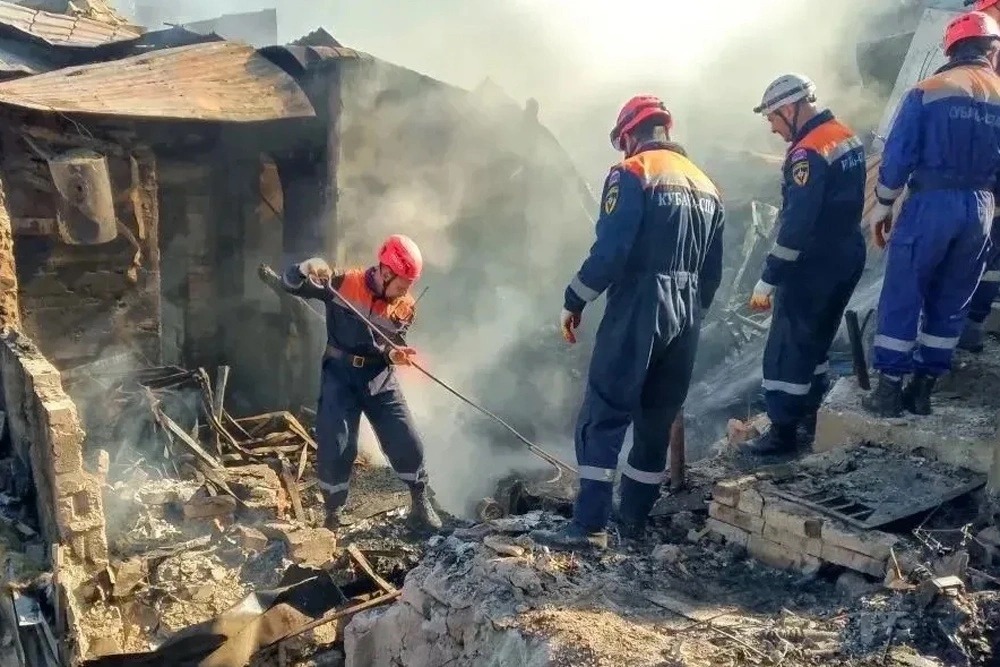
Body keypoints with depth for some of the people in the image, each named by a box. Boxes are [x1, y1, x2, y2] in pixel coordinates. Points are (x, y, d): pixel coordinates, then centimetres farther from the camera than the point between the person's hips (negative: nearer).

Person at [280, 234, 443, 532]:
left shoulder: (405, 307, 0)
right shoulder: (344, 283, -10)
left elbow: (393, 347, 4)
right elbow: (291, 281, -8)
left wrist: (394, 354, -21)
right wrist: (308, 270, -31)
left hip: (380, 379, 3)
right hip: (340, 376, -3)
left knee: (406, 444, 0)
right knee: (335, 448, -7)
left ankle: (421, 505, 23)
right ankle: (334, 515, 15)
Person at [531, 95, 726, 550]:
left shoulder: (632, 173, -5)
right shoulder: (706, 186, 18)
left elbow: (609, 249, -16)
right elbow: (713, 270, 18)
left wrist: (574, 302, -7)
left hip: (636, 311, -7)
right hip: (684, 319, 7)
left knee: (603, 417, -5)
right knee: (657, 421, 13)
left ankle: (590, 526, -8)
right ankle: (634, 520, 21)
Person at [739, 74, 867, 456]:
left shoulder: (809, 152, -21)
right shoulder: (846, 137, 8)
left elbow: (796, 223, -26)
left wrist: (768, 280, -23)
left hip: (814, 265, -9)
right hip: (848, 256, 9)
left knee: (786, 349, 0)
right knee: (816, 342, 19)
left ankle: (783, 432, 7)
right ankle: (804, 422, 29)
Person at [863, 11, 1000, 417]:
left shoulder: (927, 91, -3)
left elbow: (899, 154, -7)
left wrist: (883, 204, 1)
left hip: (931, 202, -3)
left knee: (902, 296, 3)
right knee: (950, 303, 12)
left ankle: (889, 389, 3)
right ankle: (923, 388, 17)